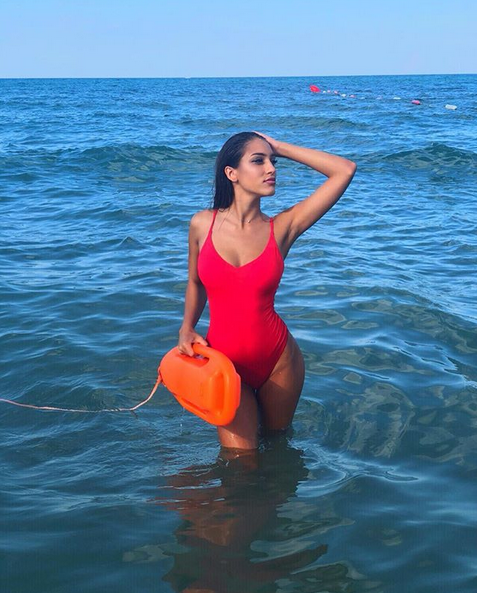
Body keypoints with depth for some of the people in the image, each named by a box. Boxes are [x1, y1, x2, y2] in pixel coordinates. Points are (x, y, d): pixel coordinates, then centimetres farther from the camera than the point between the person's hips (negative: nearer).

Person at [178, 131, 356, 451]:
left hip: (278, 359, 0)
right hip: (224, 360, 0)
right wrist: (187, 329, -2)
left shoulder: (283, 227, -9)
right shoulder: (202, 224, -5)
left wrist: (278, 147, -7)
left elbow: (345, 170, -13)